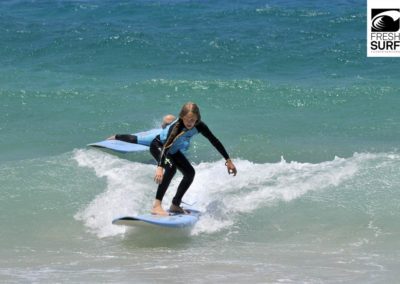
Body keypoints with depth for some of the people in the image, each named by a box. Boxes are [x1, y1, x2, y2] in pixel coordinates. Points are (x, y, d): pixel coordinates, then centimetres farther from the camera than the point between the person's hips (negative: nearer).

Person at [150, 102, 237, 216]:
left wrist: (228, 160, -10)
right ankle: (157, 205, -34)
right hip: (158, 146, -7)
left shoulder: (199, 126, -23)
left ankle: (175, 205, 16)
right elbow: (165, 147, -51)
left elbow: (214, 141, -13)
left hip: (174, 150, 7)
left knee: (190, 173, 2)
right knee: (171, 168, -31)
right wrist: (160, 167, -65)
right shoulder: (176, 127, -40)